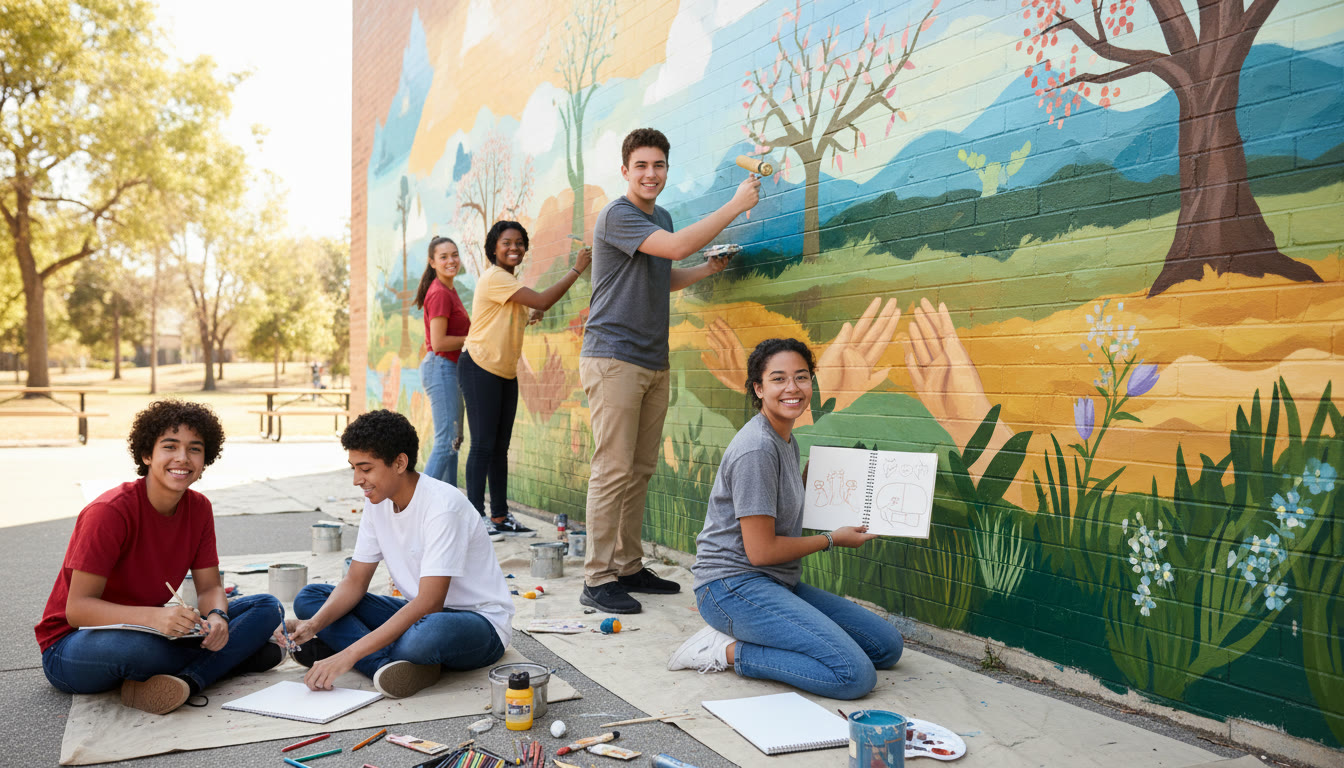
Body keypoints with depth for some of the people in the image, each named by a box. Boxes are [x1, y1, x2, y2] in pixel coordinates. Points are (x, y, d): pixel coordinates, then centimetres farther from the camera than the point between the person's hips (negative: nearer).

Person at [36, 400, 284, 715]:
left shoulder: (198, 508, -2)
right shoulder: (110, 512, -22)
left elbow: (210, 587, 0)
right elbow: (78, 608, -25)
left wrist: (216, 616, -26)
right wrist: (154, 617, -42)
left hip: (149, 630, 7)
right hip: (73, 643, -6)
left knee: (267, 608, -9)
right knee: (135, 647, -44)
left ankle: (185, 681, -28)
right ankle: (240, 656, -18)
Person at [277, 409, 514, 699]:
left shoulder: (442, 506, -26)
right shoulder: (377, 502, 0)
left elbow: (429, 603, -30)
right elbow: (355, 582, 4)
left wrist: (350, 654, -34)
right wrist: (314, 625, -16)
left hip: (479, 623, -8)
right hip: (421, 613, 8)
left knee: (431, 631, -44)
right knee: (308, 598, -4)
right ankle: (396, 665, -21)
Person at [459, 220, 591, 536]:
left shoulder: (510, 280, 17)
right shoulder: (494, 277, -14)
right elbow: (542, 301, -24)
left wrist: (530, 317, 6)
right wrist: (576, 269, -18)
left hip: (506, 371, 9)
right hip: (480, 368, -9)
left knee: (500, 446, 9)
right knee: (483, 444, -8)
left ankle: (500, 516, 14)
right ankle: (476, 516, -3)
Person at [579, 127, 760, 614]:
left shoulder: (660, 218, 19)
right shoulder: (617, 216, -9)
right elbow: (677, 246, -23)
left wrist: (709, 269, 13)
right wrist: (736, 205, -16)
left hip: (653, 362, 8)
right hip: (613, 357, -8)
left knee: (641, 471, 10)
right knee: (613, 471, -9)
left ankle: (629, 567, 18)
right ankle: (597, 579, -3)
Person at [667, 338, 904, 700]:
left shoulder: (787, 440, 12)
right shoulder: (757, 449, -18)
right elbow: (761, 551, -18)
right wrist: (832, 539, -5)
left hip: (778, 583, 10)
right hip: (733, 585, -10)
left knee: (888, 646, 6)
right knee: (855, 675, -22)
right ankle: (729, 651, -8)